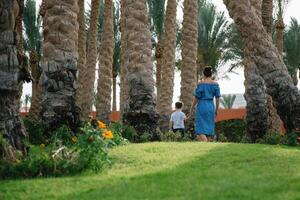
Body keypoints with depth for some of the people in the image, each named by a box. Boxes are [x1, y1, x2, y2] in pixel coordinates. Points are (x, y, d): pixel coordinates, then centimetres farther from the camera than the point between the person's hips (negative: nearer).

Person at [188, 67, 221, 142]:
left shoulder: (201, 83, -6)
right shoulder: (215, 84, 3)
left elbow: (196, 98, -6)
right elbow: (217, 98, 3)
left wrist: (191, 109, 2)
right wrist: (216, 110, 13)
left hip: (202, 106, -4)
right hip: (211, 107, 4)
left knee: (201, 130, -5)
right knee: (209, 128, 11)